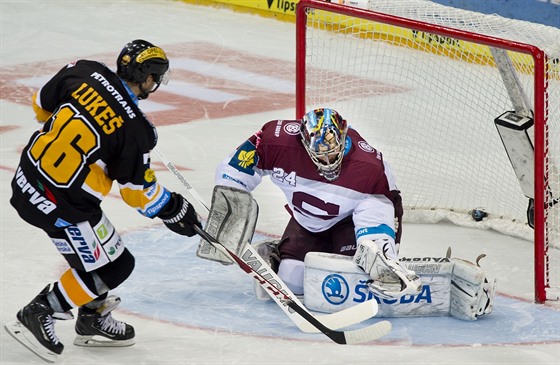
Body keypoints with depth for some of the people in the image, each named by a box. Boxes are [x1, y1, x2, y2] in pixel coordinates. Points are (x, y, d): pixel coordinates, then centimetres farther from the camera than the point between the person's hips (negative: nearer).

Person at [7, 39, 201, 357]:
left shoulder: (83, 72, -5)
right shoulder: (135, 129, -18)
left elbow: (42, 105, 10)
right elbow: (137, 188, -7)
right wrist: (173, 209, 10)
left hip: (27, 177, 8)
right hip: (61, 205, -8)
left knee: (96, 244, 25)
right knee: (112, 268, 7)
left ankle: (93, 320, 35)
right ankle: (40, 313, 14)